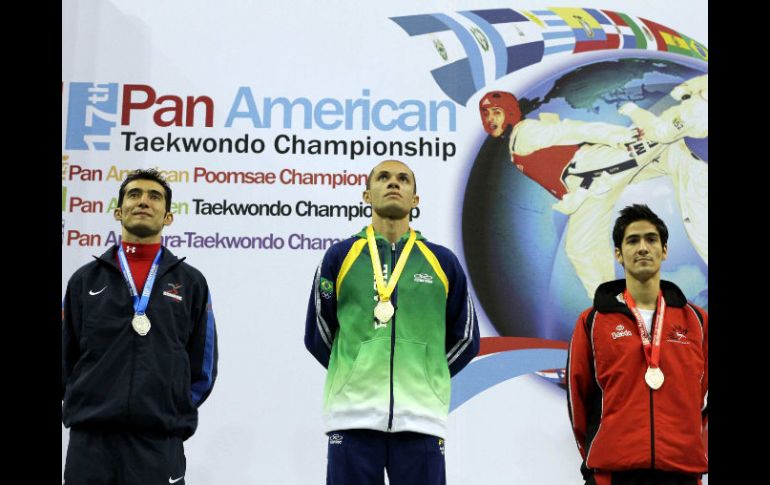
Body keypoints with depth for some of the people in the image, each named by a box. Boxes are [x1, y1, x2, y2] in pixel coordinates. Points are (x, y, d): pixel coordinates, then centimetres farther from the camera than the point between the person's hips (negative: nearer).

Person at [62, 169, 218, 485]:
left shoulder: (191, 282, 9)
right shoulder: (85, 279, 11)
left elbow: (202, 368, 10)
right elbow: (66, 359, 13)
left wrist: (173, 416, 4)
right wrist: (81, 410, 4)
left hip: (160, 444, -1)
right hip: (89, 441, 1)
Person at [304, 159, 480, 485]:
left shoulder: (443, 262, 9)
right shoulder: (340, 256, 7)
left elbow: (466, 340, 16)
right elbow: (317, 336, 12)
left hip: (421, 419, 1)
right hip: (353, 418, -1)